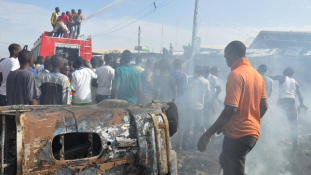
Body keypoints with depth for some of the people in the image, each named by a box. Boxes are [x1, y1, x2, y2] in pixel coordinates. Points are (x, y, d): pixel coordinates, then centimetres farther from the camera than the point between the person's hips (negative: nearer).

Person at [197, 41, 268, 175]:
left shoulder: (236, 75, -17)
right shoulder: (257, 75, 10)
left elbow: (230, 110, -25)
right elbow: (264, 106, 13)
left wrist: (207, 134, -22)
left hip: (238, 135, -9)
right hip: (253, 133, 9)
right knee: (225, 161, 24)